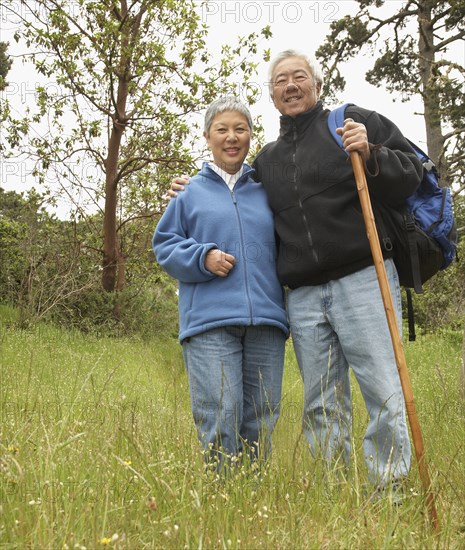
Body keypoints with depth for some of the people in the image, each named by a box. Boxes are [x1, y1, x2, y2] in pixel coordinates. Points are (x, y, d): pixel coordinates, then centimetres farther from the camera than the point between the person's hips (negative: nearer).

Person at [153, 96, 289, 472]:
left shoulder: (266, 190, 17)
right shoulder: (191, 191, 12)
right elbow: (164, 245, 10)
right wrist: (202, 257, -8)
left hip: (266, 318, 3)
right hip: (209, 319, -2)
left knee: (261, 424, 6)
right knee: (219, 421, -8)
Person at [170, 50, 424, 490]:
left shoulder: (356, 122, 7)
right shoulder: (267, 160, 21)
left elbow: (412, 173, 3)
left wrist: (370, 155, -15)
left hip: (363, 280, -4)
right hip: (303, 296, 5)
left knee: (385, 396, -5)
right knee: (322, 408, 8)